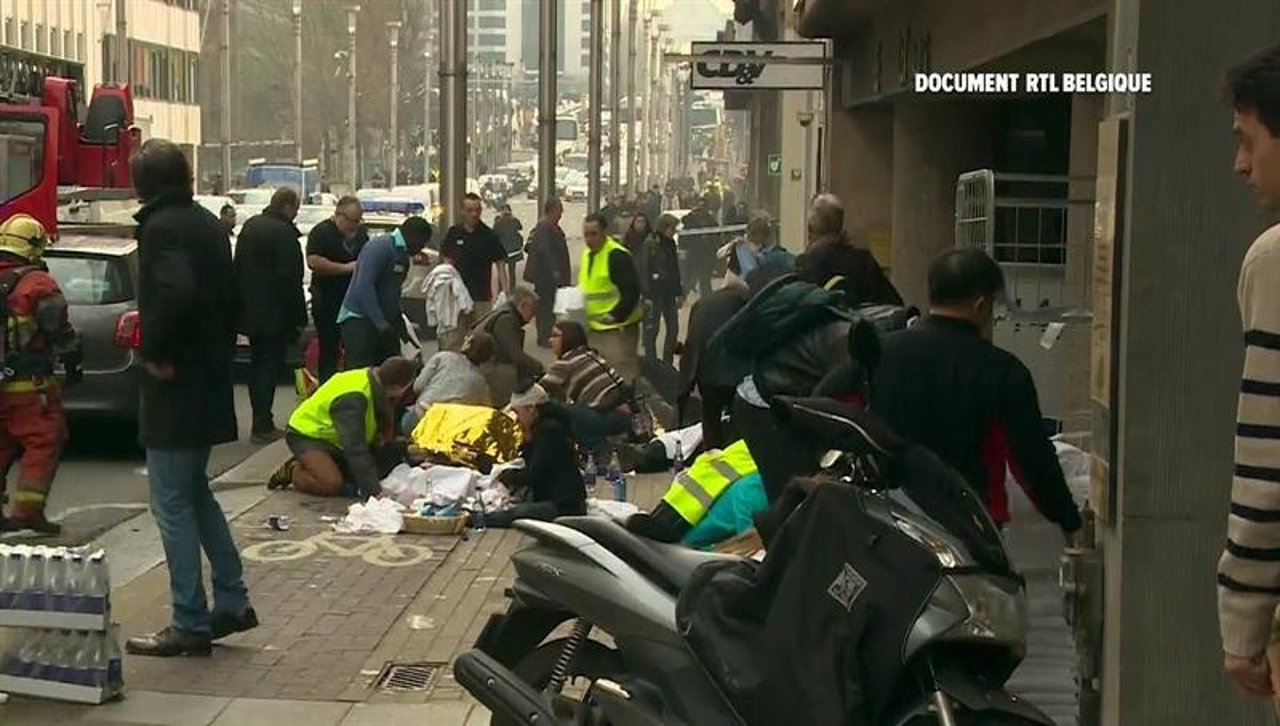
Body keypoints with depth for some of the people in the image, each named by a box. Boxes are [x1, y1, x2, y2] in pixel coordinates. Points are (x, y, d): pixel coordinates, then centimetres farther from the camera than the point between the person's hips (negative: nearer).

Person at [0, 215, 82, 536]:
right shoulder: (37, 283, -11)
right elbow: (60, 329, -11)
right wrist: (73, 363, 2)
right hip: (28, 384, -7)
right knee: (43, 443, -1)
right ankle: (27, 509, -7)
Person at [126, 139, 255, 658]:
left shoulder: (160, 227, -15)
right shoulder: (208, 224, 11)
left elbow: (176, 293, -31)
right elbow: (230, 298, 17)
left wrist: (154, 352, -19)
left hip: (175, 386, -9)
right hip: (209, 382, 9)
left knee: (173, 504, -1)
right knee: (195, 493, 21)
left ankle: (190, 625, 4)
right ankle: (232, 603, 23)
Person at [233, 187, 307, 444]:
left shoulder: (250, 226, 11)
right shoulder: (284, 233, -17)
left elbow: (238, 269, 16)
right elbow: (290, 279, -19)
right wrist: (299, 317, -13)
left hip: (251, 312, 8)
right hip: (274, 314, -8)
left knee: (257, 365, 15)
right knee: (270, 367, -4)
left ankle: (261, 421, 21)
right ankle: (263, 427, -4)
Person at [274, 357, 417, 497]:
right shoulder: (353, 399, -34)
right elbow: (355, 448, -38)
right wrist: (374, 490, -41)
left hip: (330, 437, 9)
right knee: (332, 483, -26)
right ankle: (292, 472, 0)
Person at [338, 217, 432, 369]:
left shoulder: (403, 255, 16)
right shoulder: (380, 248, -13)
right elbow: (364, 286, -23)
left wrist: (400, 325, 21)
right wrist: (380, 322, -29)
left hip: (384, 323, 9)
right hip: (358, 319, -9)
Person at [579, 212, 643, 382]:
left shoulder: (617, 255, -16)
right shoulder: (587, 254, 12)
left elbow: (632, 291, -20)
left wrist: (616, 315, -28)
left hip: (618, 327, -9)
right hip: (595, 327, 9)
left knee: (623, 373, -10)